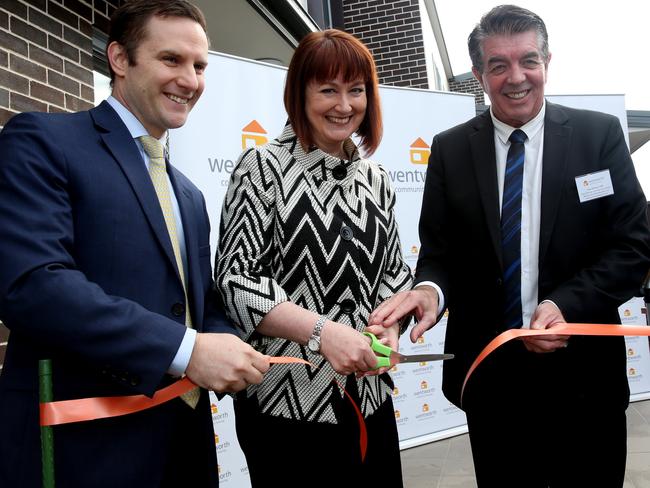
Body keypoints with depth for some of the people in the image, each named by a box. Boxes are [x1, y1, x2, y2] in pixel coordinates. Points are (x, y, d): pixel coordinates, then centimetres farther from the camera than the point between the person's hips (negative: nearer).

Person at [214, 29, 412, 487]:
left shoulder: (376, 179, 8)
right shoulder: (263, 167, -8)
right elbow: (234, 278, -12)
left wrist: (389, 324, -7)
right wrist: (323, 332, -24)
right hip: (285, 402, -5)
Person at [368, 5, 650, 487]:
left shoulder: (600, 134, -2)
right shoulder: (450, 150, 1)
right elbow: (439, 250, 1)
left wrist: (566, 305, -19)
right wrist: (431, 289, -22)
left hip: (582, 373, 0)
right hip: (490, 375, 1)